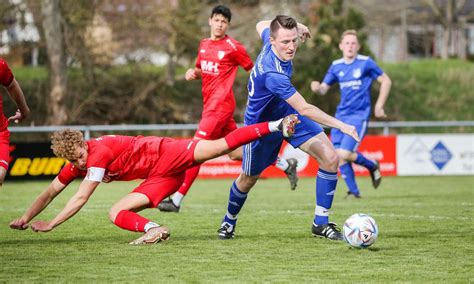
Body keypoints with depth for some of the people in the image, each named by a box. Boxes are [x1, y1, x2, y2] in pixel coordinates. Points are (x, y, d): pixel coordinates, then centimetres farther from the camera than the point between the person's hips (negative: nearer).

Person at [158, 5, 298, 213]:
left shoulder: (233, 47, -9)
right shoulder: (204, 44, 13)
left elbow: (253, 70, -1)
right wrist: (192, 73, 4)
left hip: (220, 104, -8)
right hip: (210, 103, 8)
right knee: (236, 153, 15)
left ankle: (177, 200, -11)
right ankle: (285, 165, 29)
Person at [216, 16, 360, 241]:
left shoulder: (271, 39, -17)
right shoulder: (272, 74, -41)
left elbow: (261, 25, 11)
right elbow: (304, 109, -41)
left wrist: (296, 26, 5)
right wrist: (341, 126, -40)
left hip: (287, 114, 7)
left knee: (330, 157, -12)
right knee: (248, 179, 14)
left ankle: (320, 223, -3)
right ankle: (229, 222, 44)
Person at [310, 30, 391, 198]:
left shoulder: (366, 63, -5)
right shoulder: (336, 66, 7)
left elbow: (386, 81, 1)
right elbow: (324, 88, 12)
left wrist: (379, 106, -3)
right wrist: (317, 87, -12)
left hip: (359, 116, -5)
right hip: (341, 116, 5)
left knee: (344, 154, -17)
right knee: (338, 156, -3)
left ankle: (373, 167, 12)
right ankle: (353, 191, 12)